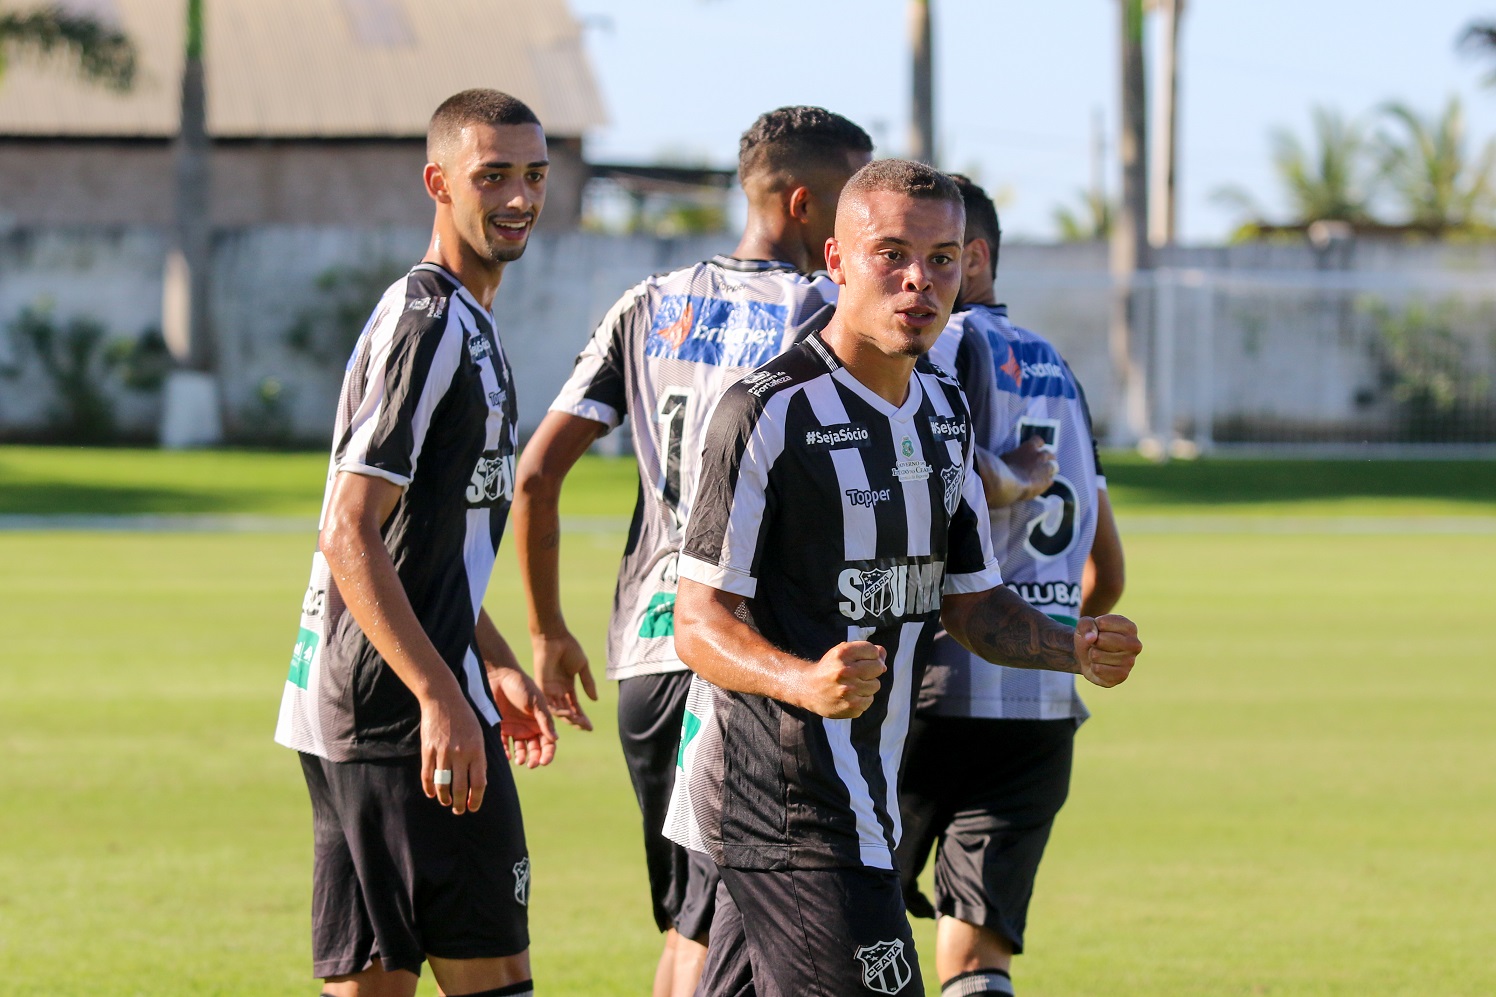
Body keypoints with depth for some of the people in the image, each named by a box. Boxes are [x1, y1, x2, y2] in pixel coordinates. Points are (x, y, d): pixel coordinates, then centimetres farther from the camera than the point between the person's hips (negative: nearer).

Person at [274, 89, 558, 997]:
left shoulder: (467, 322, 19)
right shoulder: (427, 323, -13)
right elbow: (351, 537, -20)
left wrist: (496, 666, 27)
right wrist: (441, 696, -25)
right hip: (406, 715, -10)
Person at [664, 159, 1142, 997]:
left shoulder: (946, 410, 13)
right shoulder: (770, 411, -14)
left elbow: (969, 600, 19)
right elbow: (702, 622, -15)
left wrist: (1076, 648, 0)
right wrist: (805, 682, -34)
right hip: (790, 810, -8)